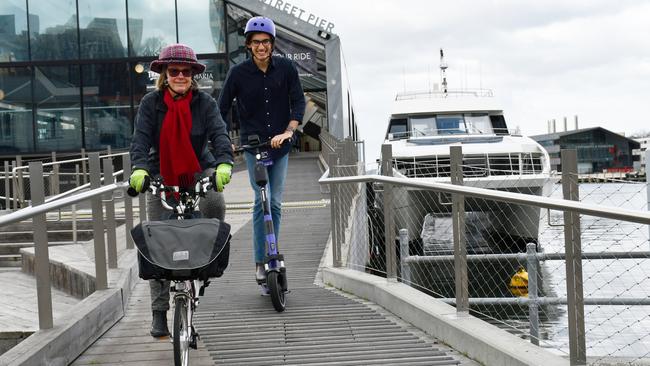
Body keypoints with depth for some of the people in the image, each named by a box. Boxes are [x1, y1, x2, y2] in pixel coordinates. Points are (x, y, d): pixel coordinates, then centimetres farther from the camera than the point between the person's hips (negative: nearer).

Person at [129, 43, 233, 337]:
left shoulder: (204, 102, -8)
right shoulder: (151, 103, -8)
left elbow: (219, 134, -20)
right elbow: (141, 139, -18)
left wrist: (224, 164, -39)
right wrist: (139, 169, -37)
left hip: (199, 171, -1)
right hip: (162, 175, 1)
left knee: (215, 204, -33)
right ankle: (159, 312, 8)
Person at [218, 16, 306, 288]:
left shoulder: (286, 68, -3)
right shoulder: (239, 73, -7)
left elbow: (298, 101, -6)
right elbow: (222, 109, -2)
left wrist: (288, 131, -20)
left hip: (280, 144, 2)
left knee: (275, 203, 6)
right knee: (262, 201, -12)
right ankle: (260, 261, -7)